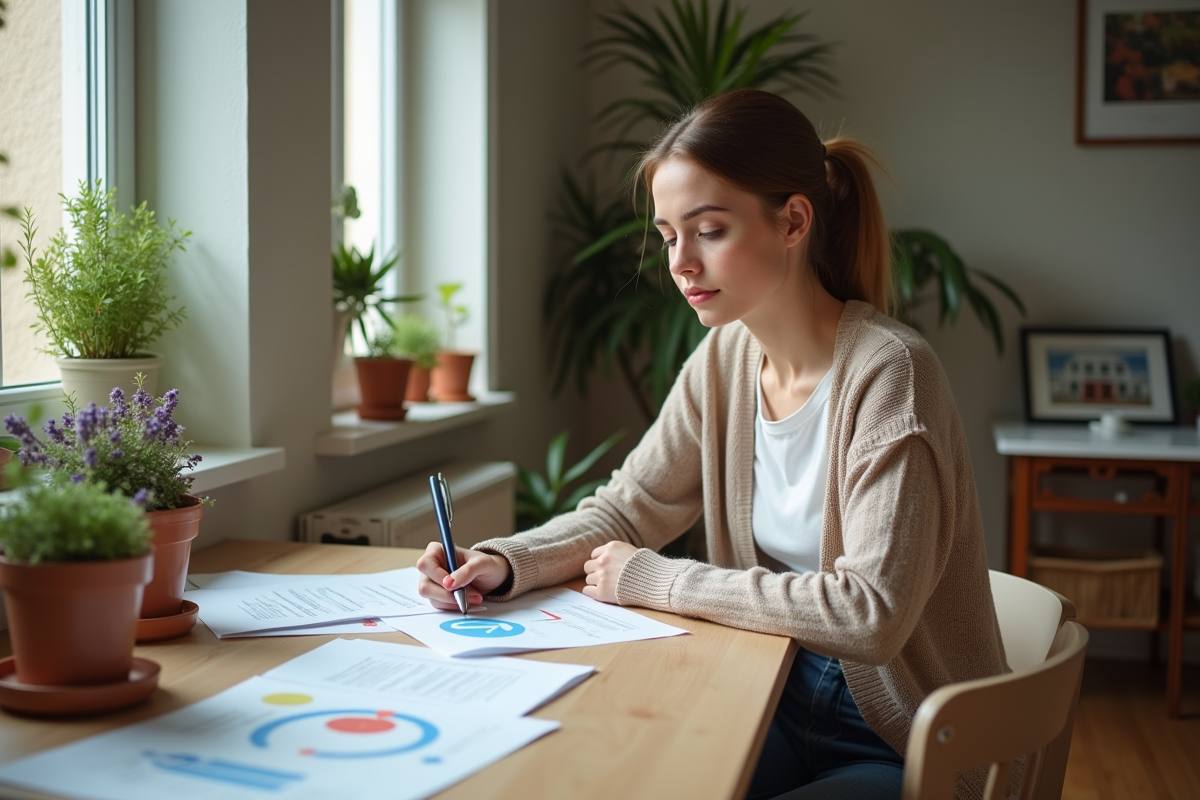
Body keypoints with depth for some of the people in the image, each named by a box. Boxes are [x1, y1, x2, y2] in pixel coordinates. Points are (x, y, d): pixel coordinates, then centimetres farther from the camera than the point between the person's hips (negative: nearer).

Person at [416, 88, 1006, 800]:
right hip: (785, 706, 6)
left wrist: (660, 581, -20)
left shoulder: (887, 371, -22)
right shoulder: (725, 359, 1)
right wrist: (503, 563, -12)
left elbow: (871, 612, -28)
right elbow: (626, 509, 8)